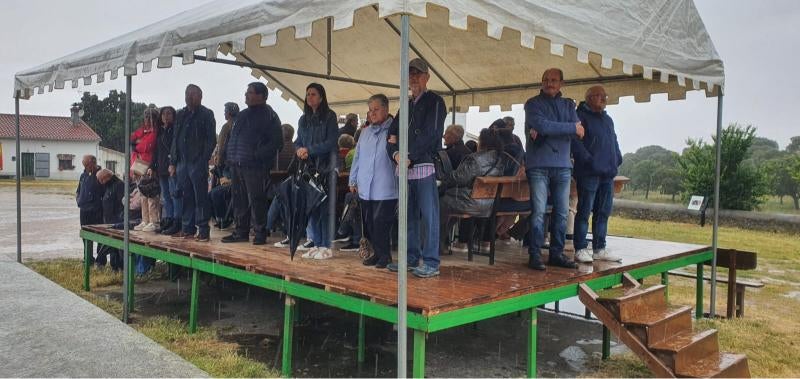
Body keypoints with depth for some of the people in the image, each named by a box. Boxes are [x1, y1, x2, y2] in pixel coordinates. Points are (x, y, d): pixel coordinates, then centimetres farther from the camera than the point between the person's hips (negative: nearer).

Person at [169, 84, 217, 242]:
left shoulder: (206, 115, 1)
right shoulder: (181, 115, 18)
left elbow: (211, 140, -5)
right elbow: (175, 139, 18)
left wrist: (203, 161, -13)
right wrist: (172, 162, 12)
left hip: (198, 163, -6)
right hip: (182, 162, 6)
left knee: (200, 198, -4)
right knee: (186, 198, 8)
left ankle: (203, 230, -1)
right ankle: (187, 229, 15)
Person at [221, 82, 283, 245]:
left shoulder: (269, 116, -3)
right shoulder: (243, 115, 21)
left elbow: (276, 142, -10)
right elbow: (232, 137, 27)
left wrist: (258, 155, -19)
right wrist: (226, 152, 11)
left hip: (255, 166, -7)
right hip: (236, 165, 8)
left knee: (256, 200, -6)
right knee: (239, 200, 11)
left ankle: (260, 233, 2)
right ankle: (241, 232, 19)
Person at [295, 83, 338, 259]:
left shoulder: (329, 116, -1)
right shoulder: (303, 119, 16)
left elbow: (331, 142, -9)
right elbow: (298, 142, 17)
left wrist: (309, 150, -14)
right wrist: (300, 150, -6)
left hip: (326, 167, -5)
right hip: (308, 167, 5)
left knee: (325, 208, -4)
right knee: (311, 207, 6)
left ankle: (326, 246, 1)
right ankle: (316, 244, 14)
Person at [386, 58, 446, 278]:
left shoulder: (434, 102, 1)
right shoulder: (407, 105, 23)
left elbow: (431, 135, -11)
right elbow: (392, 135, 18)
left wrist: (409, 157, -13)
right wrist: (395, 154, -3)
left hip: (424, 166, -7)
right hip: (405, 169, 7)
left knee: (428, 216, -6)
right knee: (409, 216, 11)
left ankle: (431, 263, -2)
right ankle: (411, 258, 20)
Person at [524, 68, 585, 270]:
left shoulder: (568, 105, 16)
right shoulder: (533, 104, 4)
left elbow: (579, 131, 0)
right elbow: (541, 125, -15)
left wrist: (545, 131, -11)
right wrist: (571, 127, -7)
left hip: (563, 165, 4)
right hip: (539, 165, -4)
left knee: (562, 213, 6)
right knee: (538, 212, -7)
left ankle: (557, 253, 14)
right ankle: (535, 254, -1)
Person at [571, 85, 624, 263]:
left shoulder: (607, 119, 23)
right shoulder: (580, 116, -3)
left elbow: (614, 140, 27)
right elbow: (575, 141, -14)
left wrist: (617, 158, 11)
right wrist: (588, 160, -19)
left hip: (607, 174, 8)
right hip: (588, 173, -8)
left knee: (603, 212, 9)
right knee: (584, 211, -5)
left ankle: (599, 249, 16)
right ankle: (580, 249, 1)